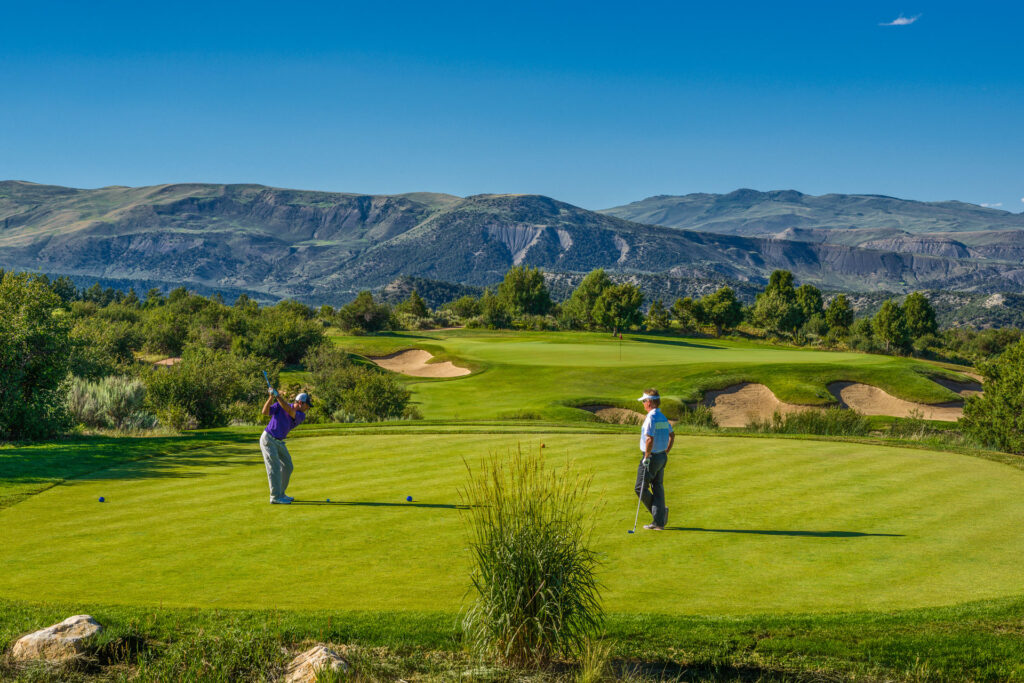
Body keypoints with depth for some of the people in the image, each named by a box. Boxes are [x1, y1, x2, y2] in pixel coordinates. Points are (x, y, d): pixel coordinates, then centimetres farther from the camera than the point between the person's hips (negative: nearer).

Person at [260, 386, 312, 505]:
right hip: (268, 439, -7)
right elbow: (265, 412, -20)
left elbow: (289, 411, -23)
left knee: (287, 467, 10)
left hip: (279, 442, 7)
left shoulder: (301, 416, -3)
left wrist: (277, 396, -31)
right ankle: (275, 498, -13)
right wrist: (271, 397, -31)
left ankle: (280, 494, 22)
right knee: (274, 467, -13)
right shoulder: (280, 406, -10)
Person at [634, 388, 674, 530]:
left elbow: (650, 439, -26)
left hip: (651, 457, -9)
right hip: (662, 457, 9)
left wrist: (646, 458, -18)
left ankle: (661, 511, 0)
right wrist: (666, 452, 26)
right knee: (658, 488, 9)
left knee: (640, 488, 1)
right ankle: (659, 522, 6)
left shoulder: (651, 418, -19)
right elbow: (672, 435, 23)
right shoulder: (663, 417, 10)